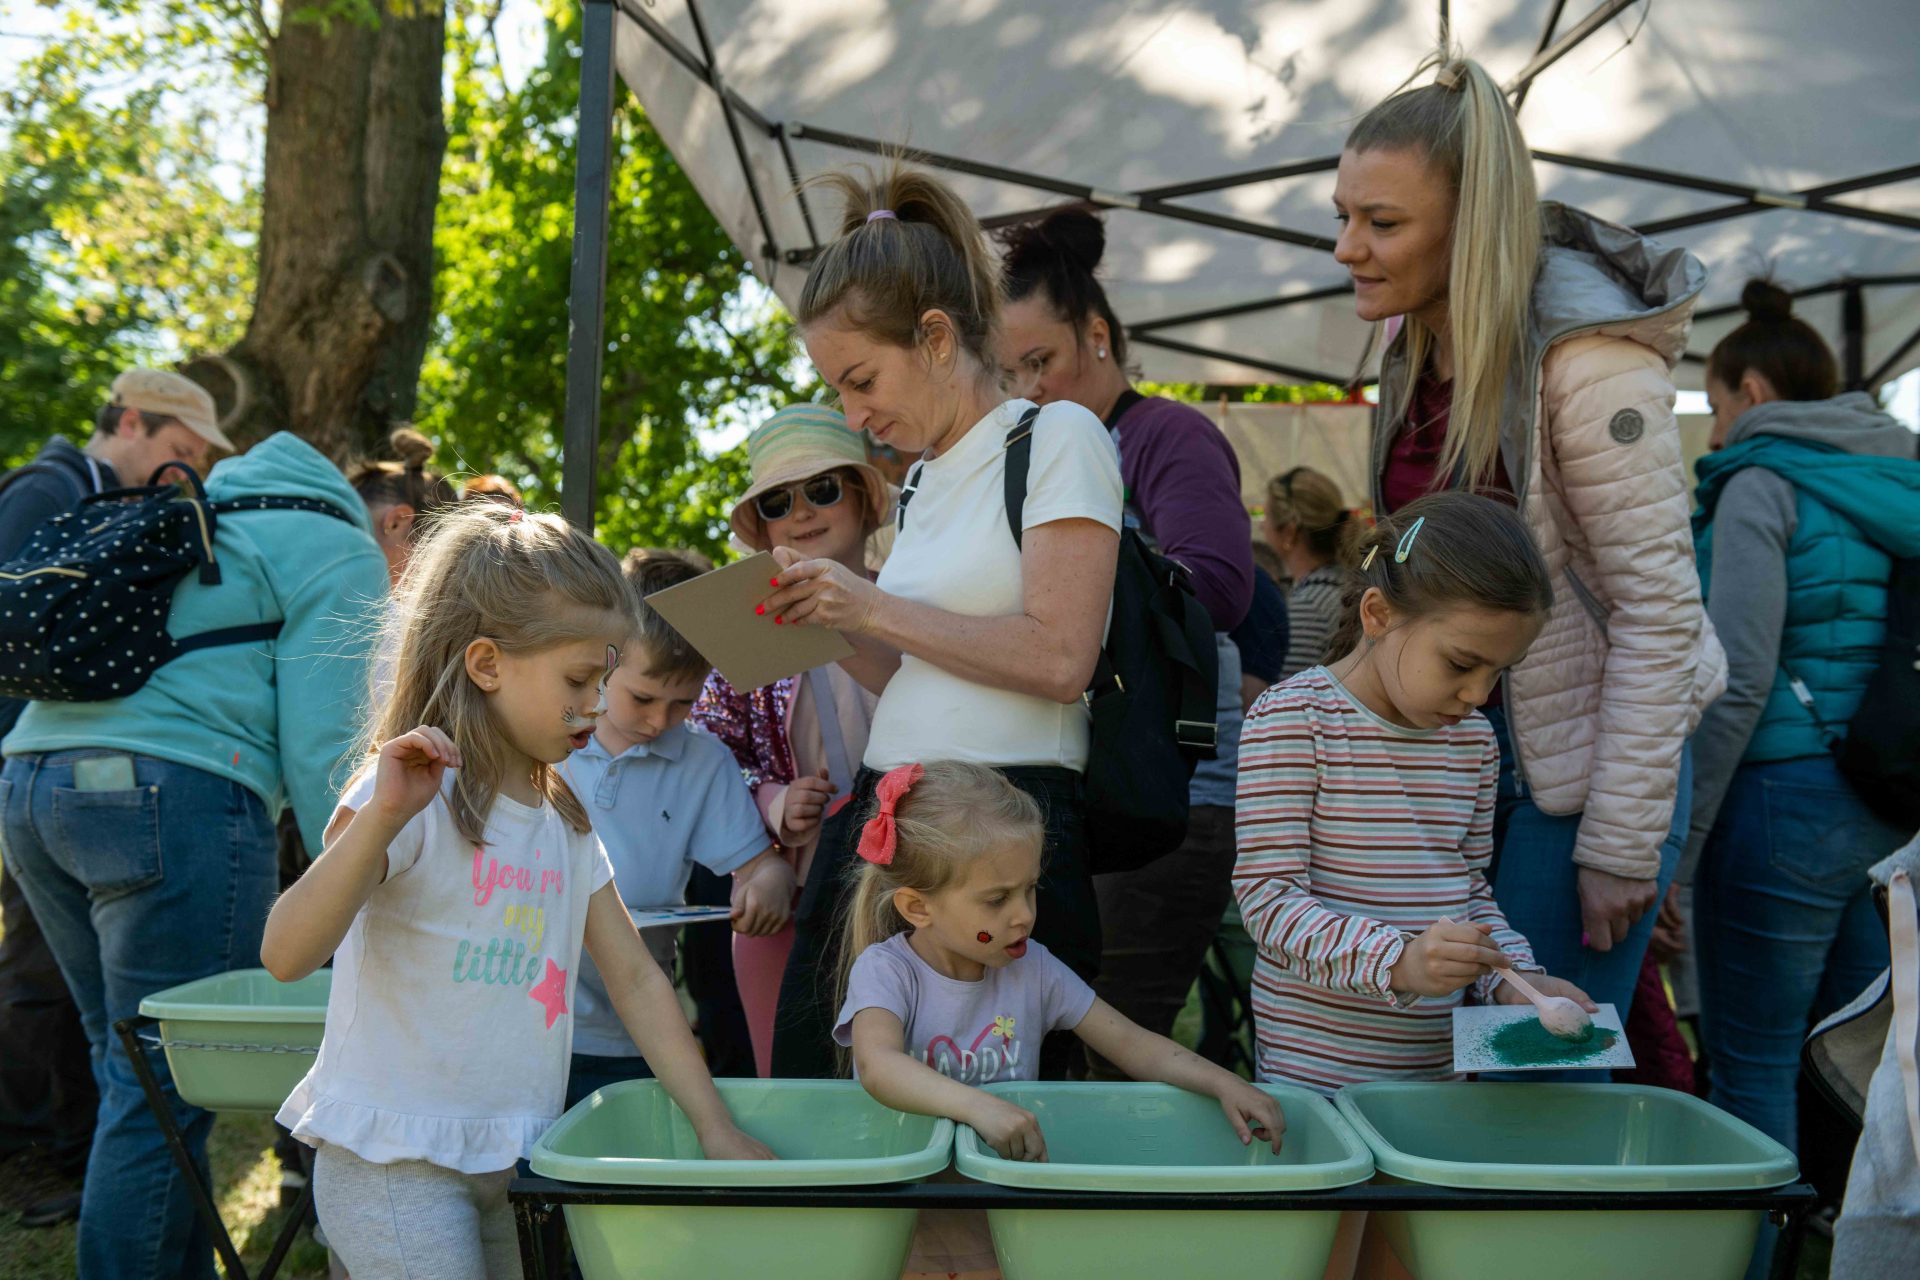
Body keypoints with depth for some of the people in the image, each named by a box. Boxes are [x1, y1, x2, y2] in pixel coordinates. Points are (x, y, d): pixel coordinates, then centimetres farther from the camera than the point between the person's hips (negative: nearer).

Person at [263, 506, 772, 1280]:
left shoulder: (565, 820, 9)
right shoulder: (415, 797, -14)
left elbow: (634, 976, 11)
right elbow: (286, 955, -25)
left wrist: (715, 1127, 6)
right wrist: (380, 819, -37)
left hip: (510, 1159, 7)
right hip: (393, 1159, -7)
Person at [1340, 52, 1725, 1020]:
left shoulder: (1590, 362, -20)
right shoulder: (1422, 350, 4)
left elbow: (1659, 612, -20)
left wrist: (1621, 845, -20)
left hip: (1579, 762, -7)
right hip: (1455, 746, 8)